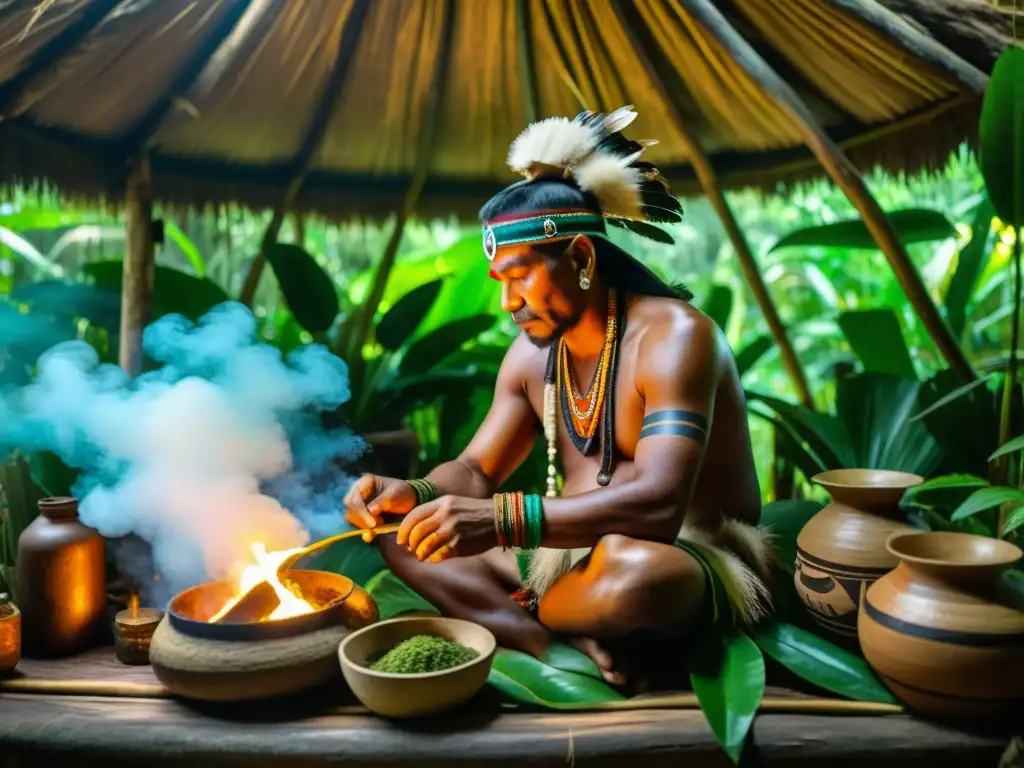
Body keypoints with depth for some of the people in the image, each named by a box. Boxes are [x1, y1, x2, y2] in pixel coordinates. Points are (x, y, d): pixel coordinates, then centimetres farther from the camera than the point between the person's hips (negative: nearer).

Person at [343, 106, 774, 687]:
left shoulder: (673, 334, -19)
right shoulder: (533, 353, 5)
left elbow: (658, 505, -31)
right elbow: (476, 469, 8)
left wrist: (502, 519, -41)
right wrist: (414, 494, -15)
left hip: (698, 559, -7)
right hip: (571, 554, 7)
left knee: (634, 566, -43)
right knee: (403, 536, -1)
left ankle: (518, 616, -8)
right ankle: (570, 642, -20)